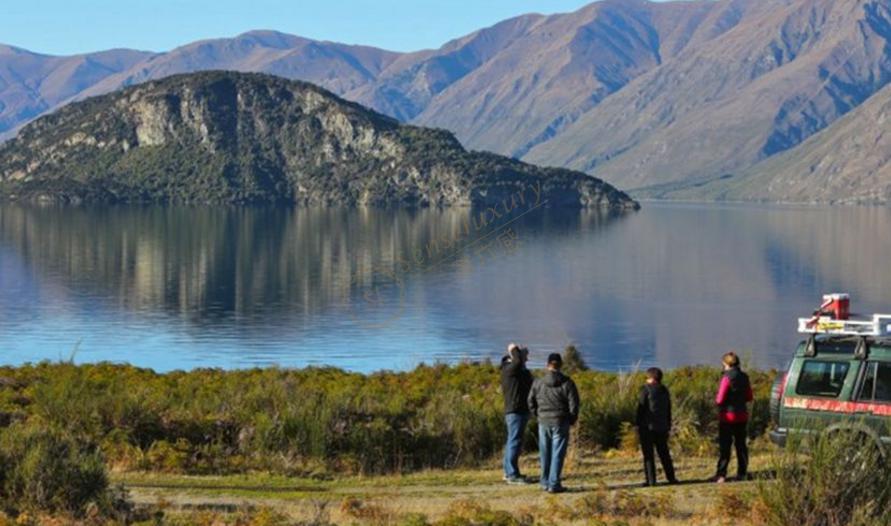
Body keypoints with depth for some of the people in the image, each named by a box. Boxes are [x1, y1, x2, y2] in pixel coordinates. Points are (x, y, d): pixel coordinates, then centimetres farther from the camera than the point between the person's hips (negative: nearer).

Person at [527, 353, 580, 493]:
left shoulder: (538, 383, -2)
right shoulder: (567, 383, -9)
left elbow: (531, 403, 3)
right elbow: (574, 404, -8)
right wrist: (572, 420, 8)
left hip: (544, 423, 3)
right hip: (561, 423, -2)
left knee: (545, 454, 13)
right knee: (558, 454, 0)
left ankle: (545, 482, 18)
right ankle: (554, 484, -4)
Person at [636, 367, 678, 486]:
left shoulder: (646, 389, -9)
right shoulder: (665, 391, 10)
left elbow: (641, 409, -12)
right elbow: (668, 411, 14)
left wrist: (638, 425, -7)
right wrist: (668, 427, 20)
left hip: (647, 427, -6)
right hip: (662, 427, 6)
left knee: (648, 454, -2)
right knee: (664, 453, 15)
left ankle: (651, 480, -6)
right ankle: (671, 477, 15)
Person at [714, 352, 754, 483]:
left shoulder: (727, 378, -16)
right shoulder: (744, 377, 5)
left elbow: (720, 399, -18)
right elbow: (749, 397, 13)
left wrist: (716, 400, 3)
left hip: (728, 415, -6)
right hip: (742, 416, 6)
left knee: (725, 446, -4)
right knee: (741, 444, 13)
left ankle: (721, 474, -8)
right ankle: (742, 473, 14)